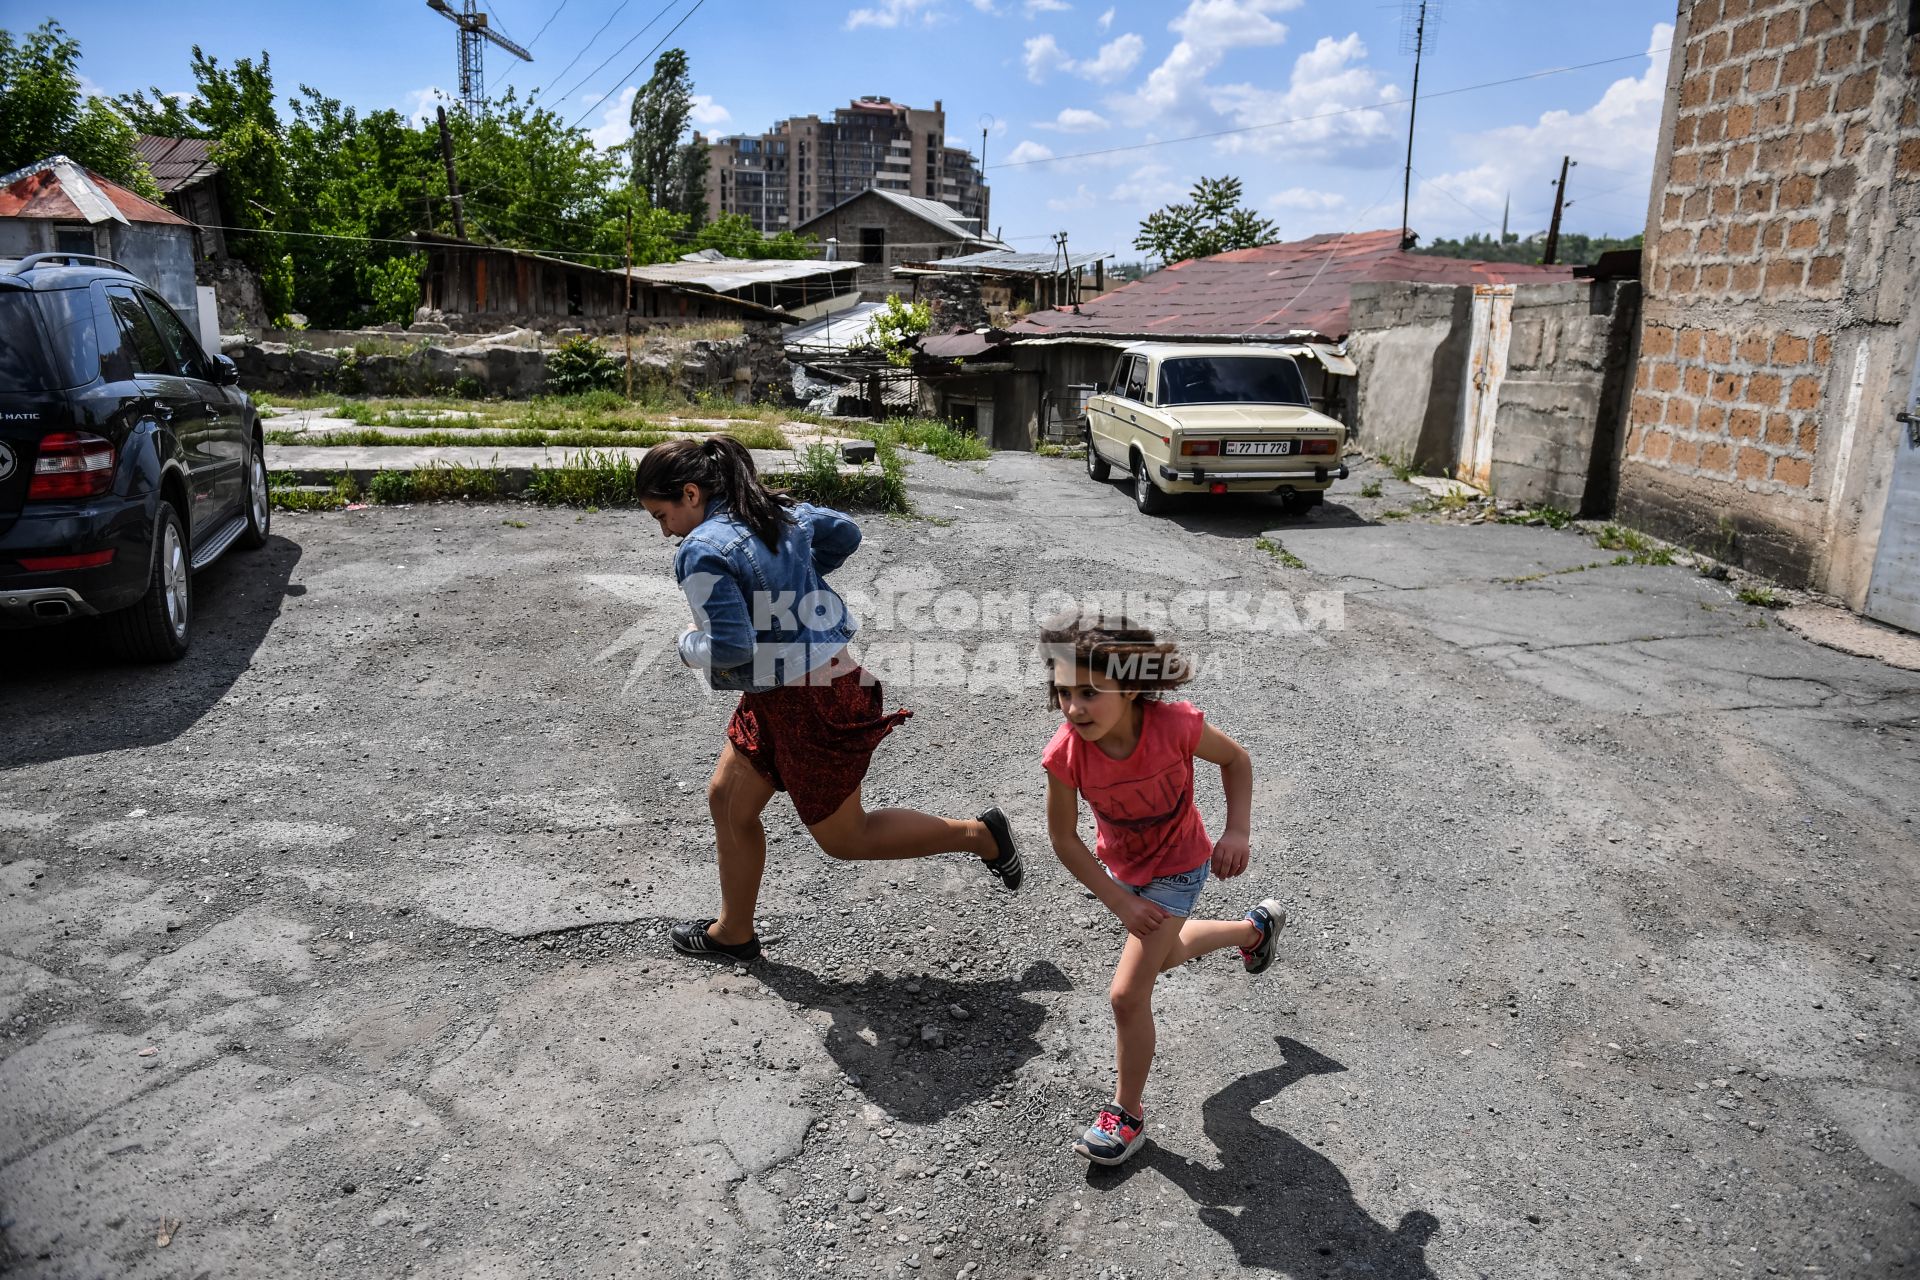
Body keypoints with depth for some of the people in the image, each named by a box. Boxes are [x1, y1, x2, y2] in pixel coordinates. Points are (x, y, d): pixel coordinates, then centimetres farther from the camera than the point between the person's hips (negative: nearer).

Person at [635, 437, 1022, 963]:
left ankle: (979, 833, 16)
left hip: (810, 703, -10)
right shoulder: (777, 510, 4)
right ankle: (733, 932, 32)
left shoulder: (702, 551, -23)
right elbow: (845, 533, 19)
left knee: (844, 837, 8)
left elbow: (731, 648, -29)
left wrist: (689, 645, -7)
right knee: (727, 798, 18)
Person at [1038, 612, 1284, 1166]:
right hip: (1119, 867, 4)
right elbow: (1064, 838, -16)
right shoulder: (1065, 754, -30)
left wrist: (1236, 832, -24)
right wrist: (1120, 902, -16)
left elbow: (1235, 759, -13)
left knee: (1128, 993, -7)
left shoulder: (1175, 725, -36)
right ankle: (1255, 927, 56)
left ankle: (1128, 1113, 17)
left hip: (1175, 869, -4)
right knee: (1162, 952, 30)